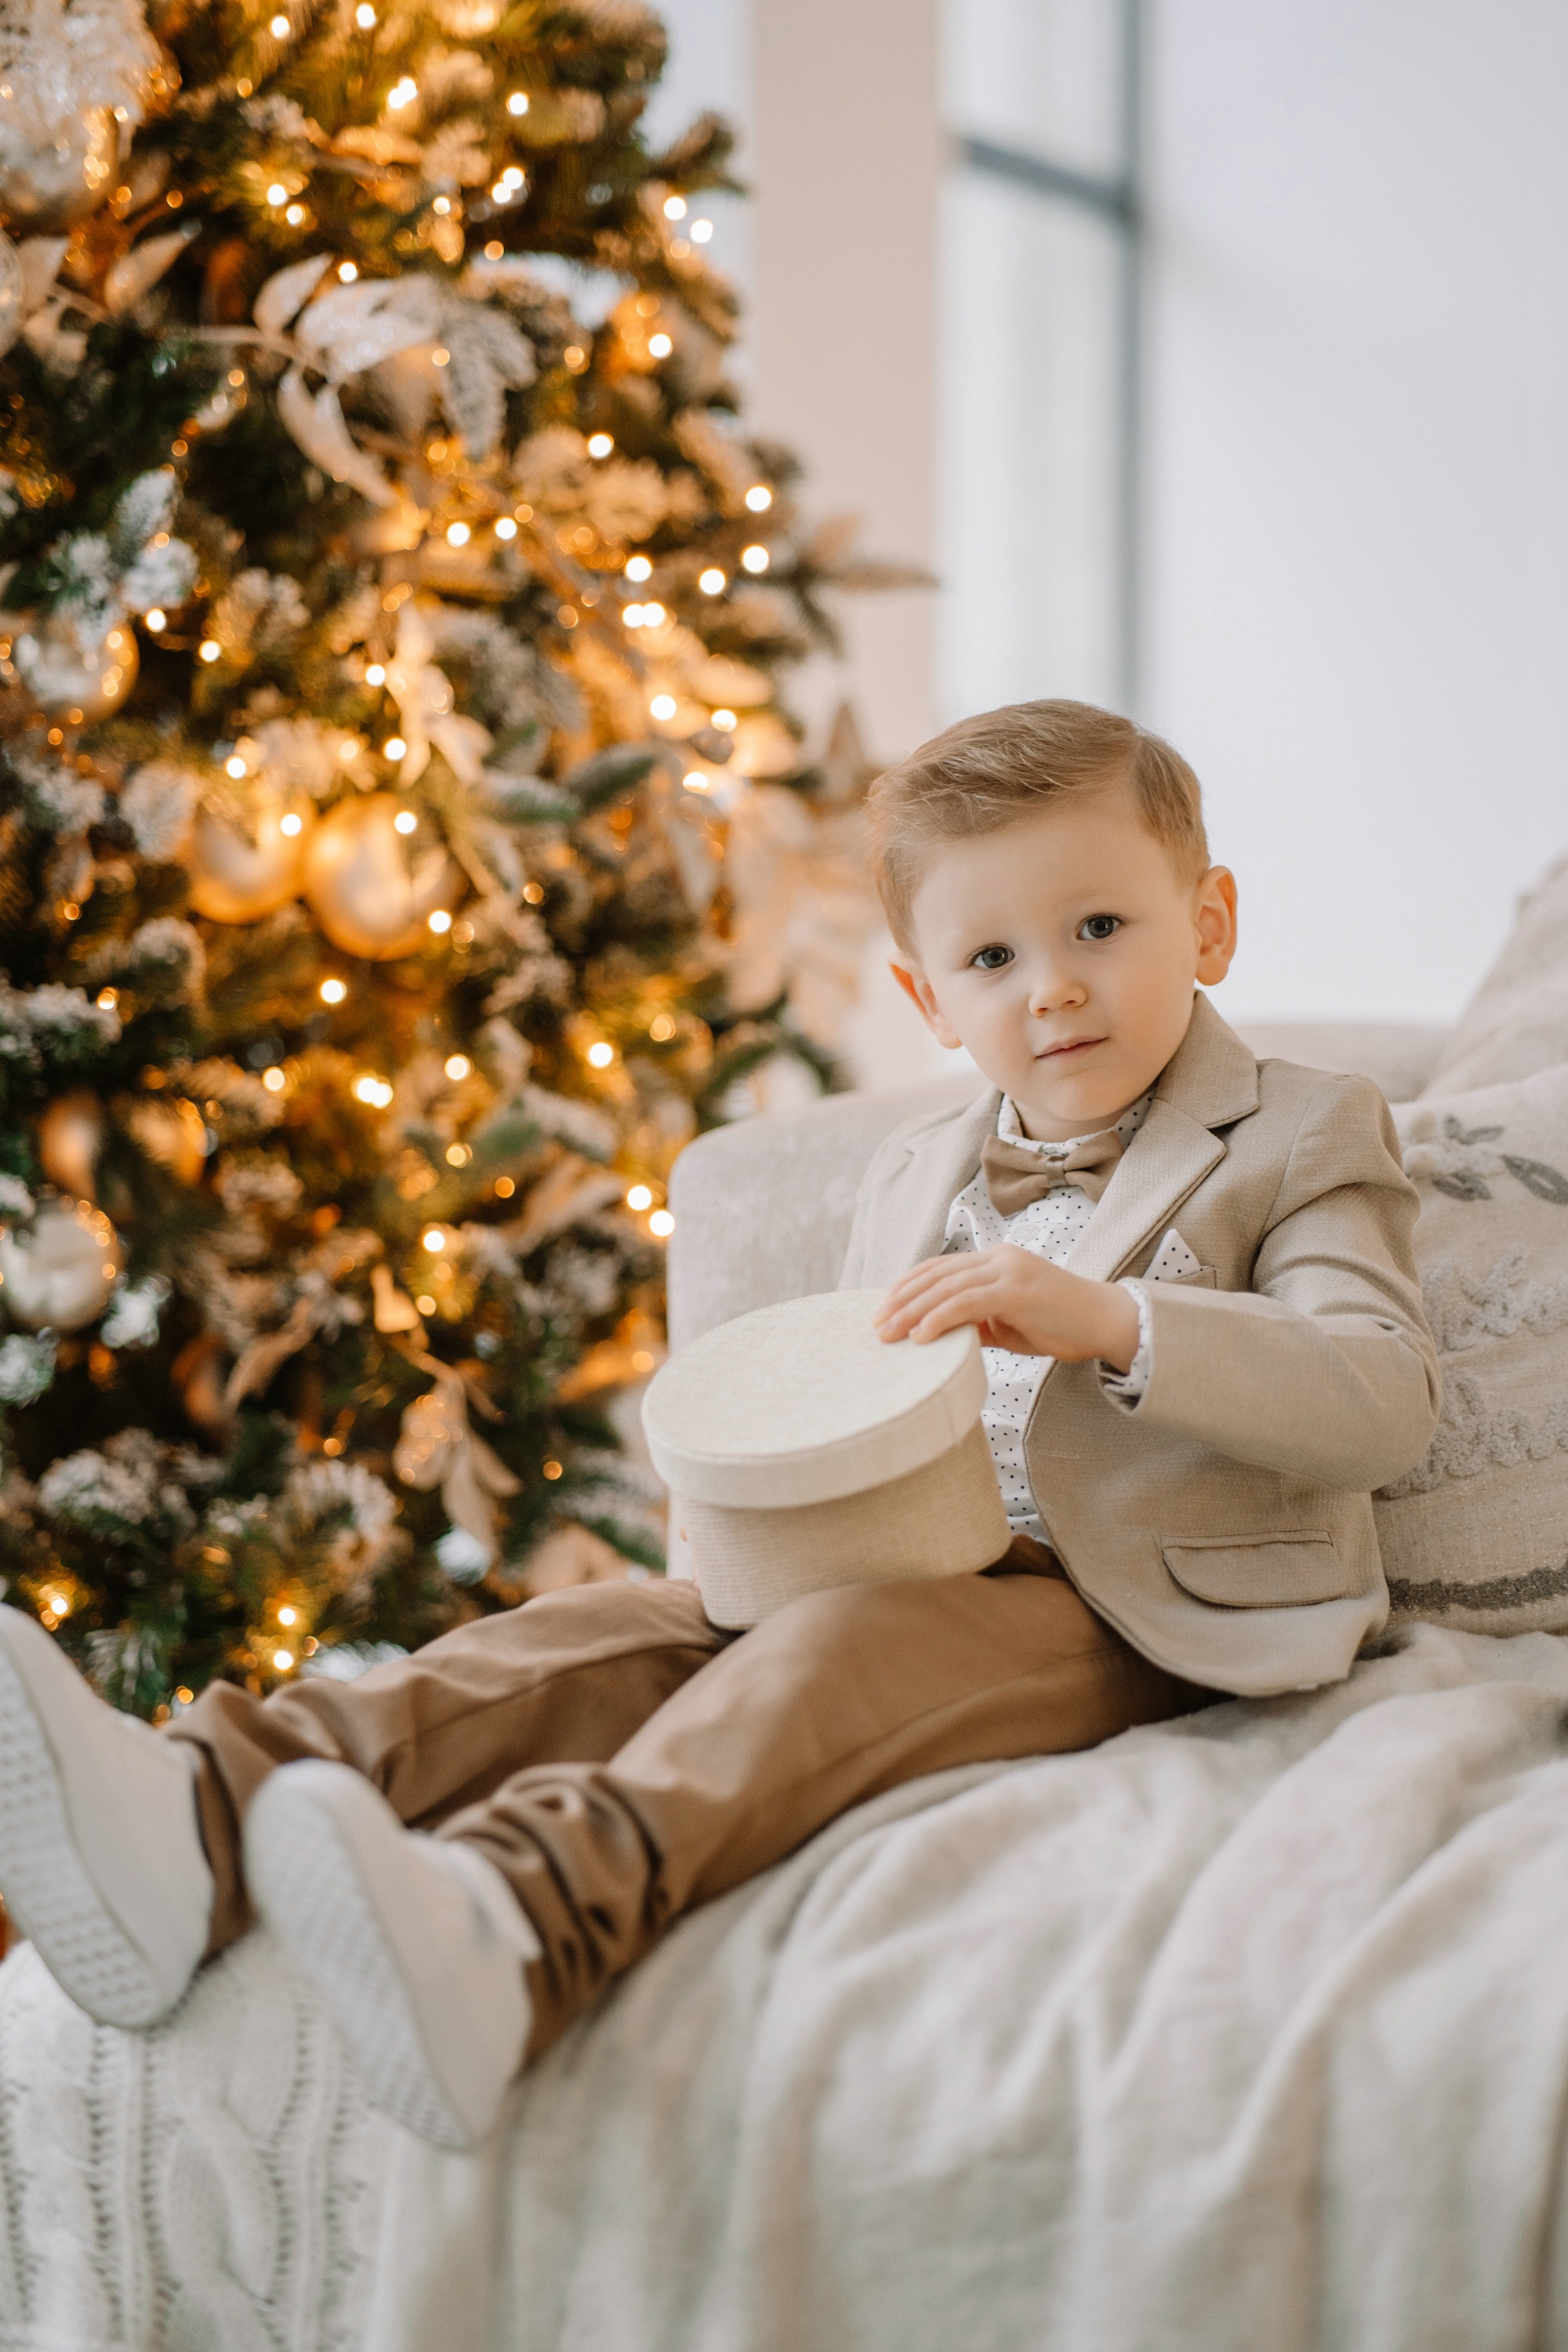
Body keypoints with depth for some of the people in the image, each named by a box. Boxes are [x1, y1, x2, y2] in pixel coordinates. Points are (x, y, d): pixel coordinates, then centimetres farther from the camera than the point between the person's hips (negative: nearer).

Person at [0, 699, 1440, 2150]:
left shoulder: (1301, 1145, 4)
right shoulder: (912, 1181, 23)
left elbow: (1389, 1401, -11)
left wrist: (1105, 1318, -24)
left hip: (1129, 1617, -6)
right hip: (911, 1576, 6)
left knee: (833, 1658, -34)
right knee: (611, 1631, -20)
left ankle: (518, 1919, -62)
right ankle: (198, 1822, -42)